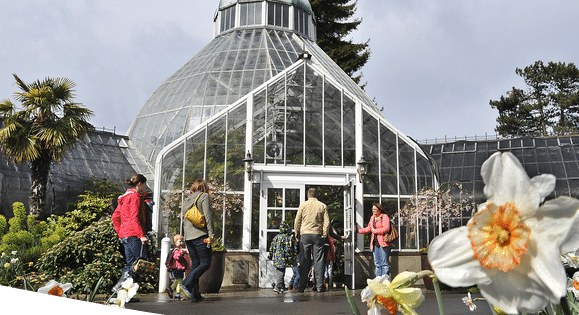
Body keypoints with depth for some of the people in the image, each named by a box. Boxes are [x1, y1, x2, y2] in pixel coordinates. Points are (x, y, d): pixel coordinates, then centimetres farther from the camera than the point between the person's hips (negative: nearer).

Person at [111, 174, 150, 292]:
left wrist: (120, 233, 21)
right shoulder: (135, 196, -9)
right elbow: (134, 218, -18)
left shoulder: (125, 197, 20)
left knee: (130, 263, 10)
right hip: (133, 235, -10)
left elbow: (115, 217, 21)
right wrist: (142, 235, -21)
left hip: (124, 234, 10)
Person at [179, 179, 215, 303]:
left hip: (188, 236, 7)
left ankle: (195, 295, 5)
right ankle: (186, 284, -18)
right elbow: (207, 216, -11)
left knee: (195, 264, 10)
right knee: (205, 263, -3)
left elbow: (184, 218, 19)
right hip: (200, 235, -7)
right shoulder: (204, 196, -1)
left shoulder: (187, 200, 19)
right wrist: (211, 234, -13)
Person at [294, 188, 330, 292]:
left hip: (305, 234, 0)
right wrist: (324, 235, 7)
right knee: (319, 260, 4)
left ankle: (302, 286, 6)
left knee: (304, 261, 4)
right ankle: (320, 285, 4)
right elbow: (327, 222, 0)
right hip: (318, 235, 0)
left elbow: (297, 222, 3)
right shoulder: (322, 206, 3)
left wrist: (297, 234, 12)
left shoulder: (303, 205, 3)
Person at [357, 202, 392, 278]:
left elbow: (386, 229, -17)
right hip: (375, 243, 8)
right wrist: (358, 230, 15)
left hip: (383, 243, -8)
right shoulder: (372, 218, 18)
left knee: (384, 263, -6)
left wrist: (374, 231, -10)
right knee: (377, 263, 10)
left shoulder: (385, 217, -6)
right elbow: (368, 228, 25)